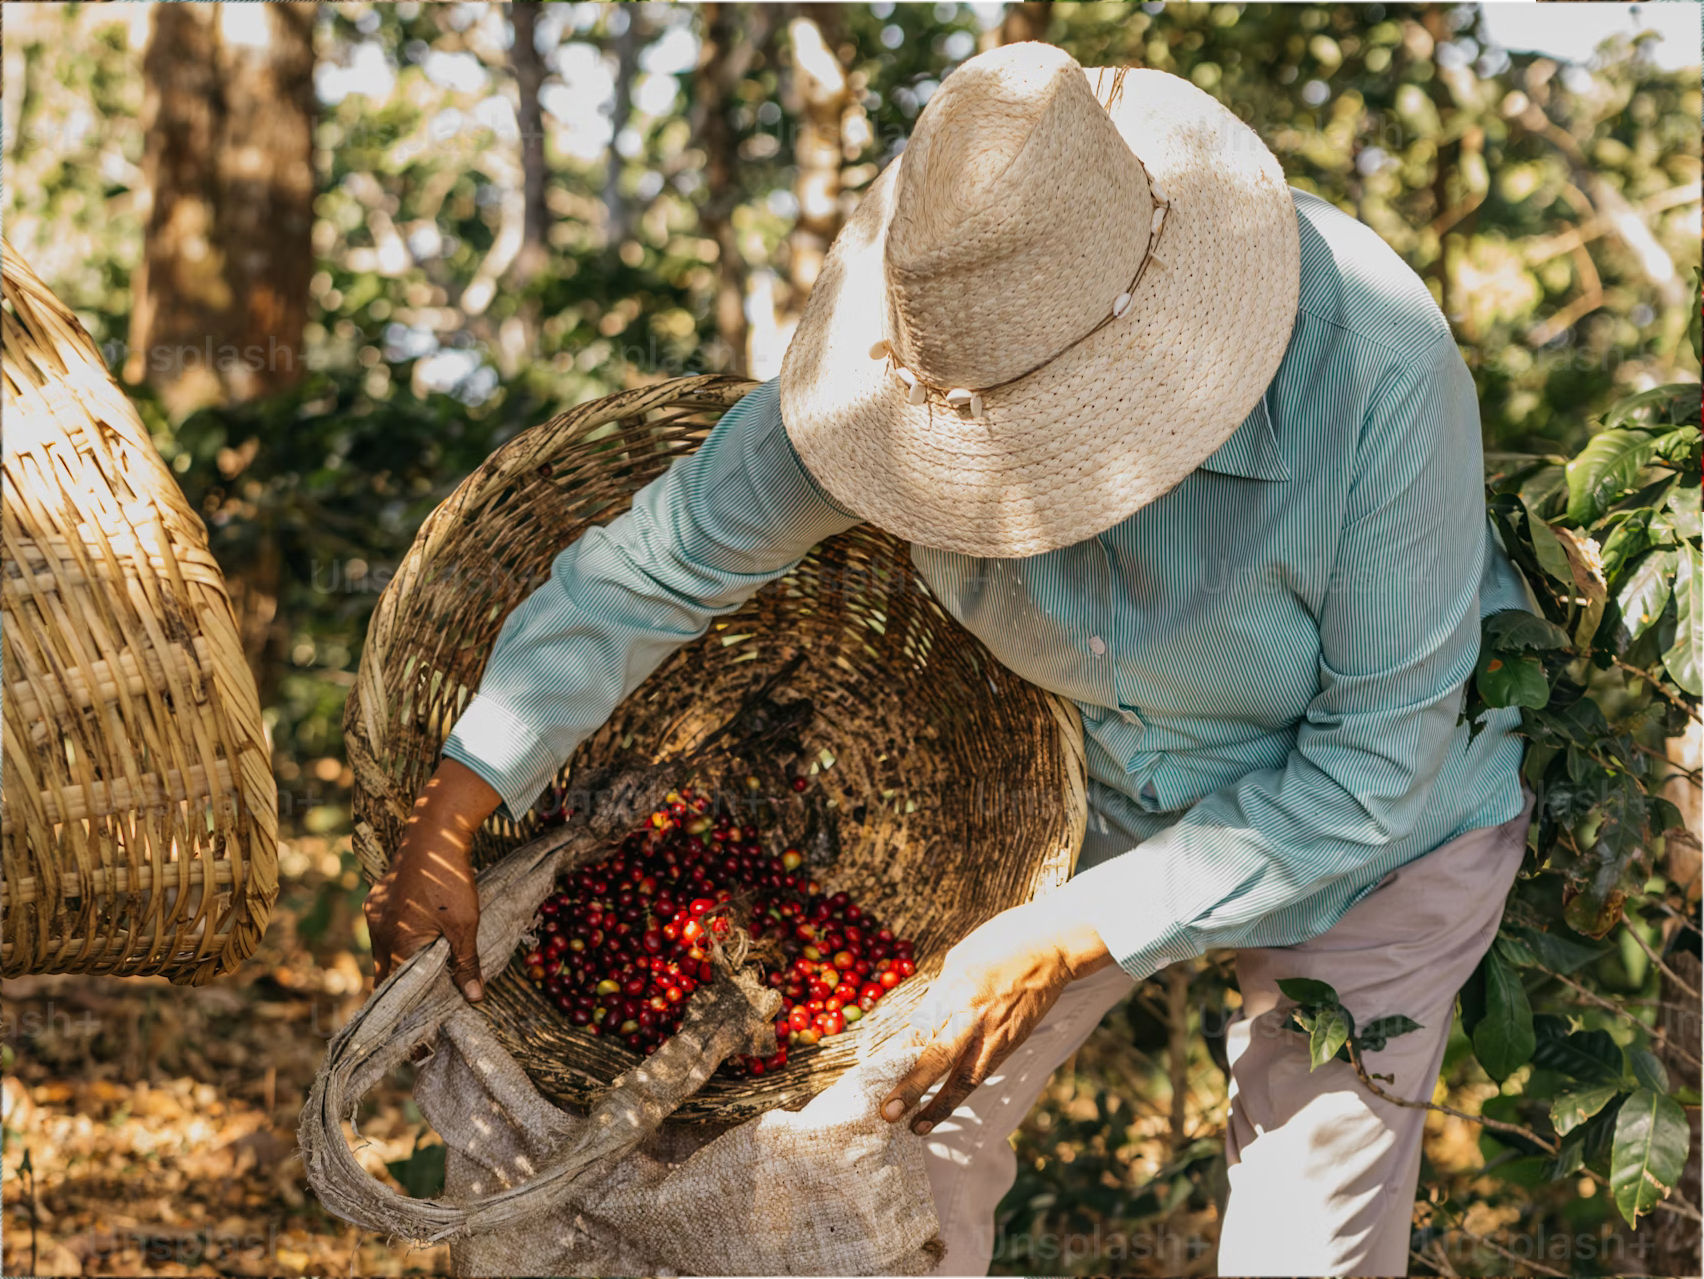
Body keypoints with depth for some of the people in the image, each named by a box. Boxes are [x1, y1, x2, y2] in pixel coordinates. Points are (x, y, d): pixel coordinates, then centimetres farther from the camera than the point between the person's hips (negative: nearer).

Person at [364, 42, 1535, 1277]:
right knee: (910, 1133, 7)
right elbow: (666, 559, -15)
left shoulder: (1374, 367, -39)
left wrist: (1071, 943, -28)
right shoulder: (928, 337, -28)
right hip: (1093, 777, 3)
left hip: (1382, 817, -3)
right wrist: (449, 818, -15)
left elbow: (1372, 766, -28)